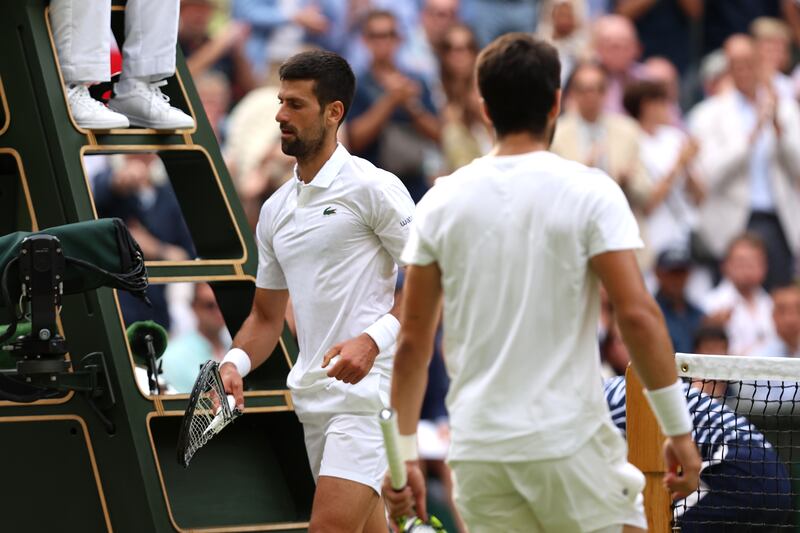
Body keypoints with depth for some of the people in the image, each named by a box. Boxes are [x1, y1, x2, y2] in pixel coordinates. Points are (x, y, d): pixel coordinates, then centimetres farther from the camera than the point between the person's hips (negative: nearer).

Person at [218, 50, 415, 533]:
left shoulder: (372, 188, -5)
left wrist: (372, 339, -21)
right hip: (314, 397, 8)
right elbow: (267, 316, 22)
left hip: (368, 386, -8)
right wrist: (236, 363, 2)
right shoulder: (276, 210, 17)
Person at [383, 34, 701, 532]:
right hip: (569, 445, -4)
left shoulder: (441, 202, 5)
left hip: (476, 452, 4)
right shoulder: (590, 192, -5)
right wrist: (680, 429, -6)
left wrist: (404, 455, 12)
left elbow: (412, 342, 6)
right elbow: (638, 314, -12)